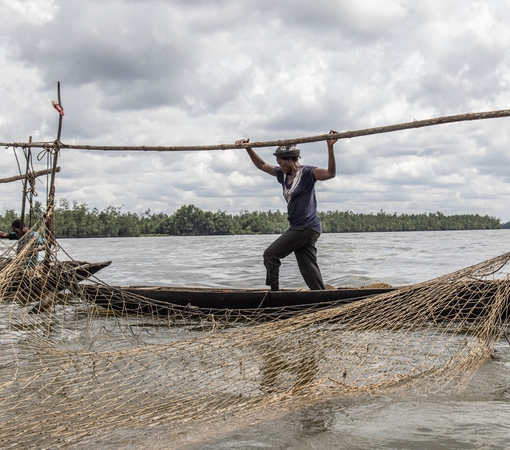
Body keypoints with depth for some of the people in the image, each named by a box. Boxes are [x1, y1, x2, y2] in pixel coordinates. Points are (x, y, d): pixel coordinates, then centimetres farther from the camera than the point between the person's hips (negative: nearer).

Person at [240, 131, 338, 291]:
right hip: (298, 228, 8)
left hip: (306, 228, -8)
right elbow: (262, 165, 23)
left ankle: (274, 292, -1)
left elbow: (330, 173, -24)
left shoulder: (307, 173, -9)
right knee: (309, 271, 3)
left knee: (270, 254, -6)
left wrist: (330, 147, -33)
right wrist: (248, 148, 16)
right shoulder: (283, 175, 13)